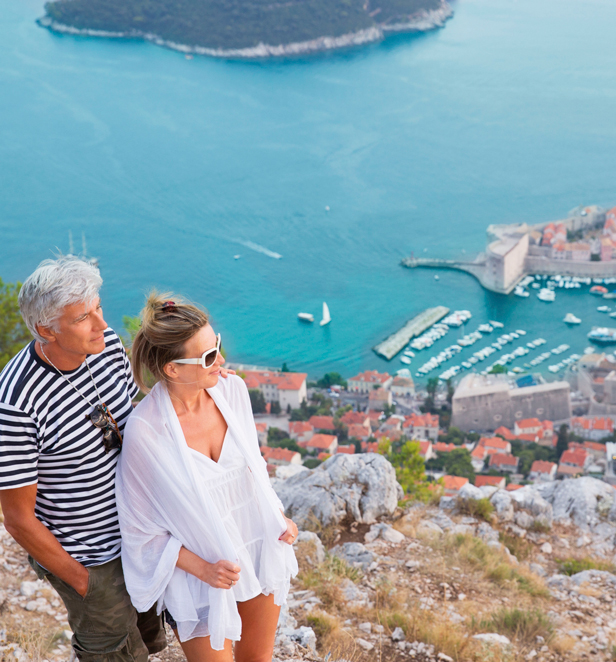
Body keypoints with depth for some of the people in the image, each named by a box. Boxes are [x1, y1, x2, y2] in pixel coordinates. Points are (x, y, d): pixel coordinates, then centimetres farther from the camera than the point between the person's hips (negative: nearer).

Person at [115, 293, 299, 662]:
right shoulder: (144, 432, -27)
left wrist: (279, 515, -5)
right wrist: (202, 569, -21)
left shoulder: (233, 390, -12)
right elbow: (141, 528, -15)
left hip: (260, 547, 5)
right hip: (199, 575, -5)